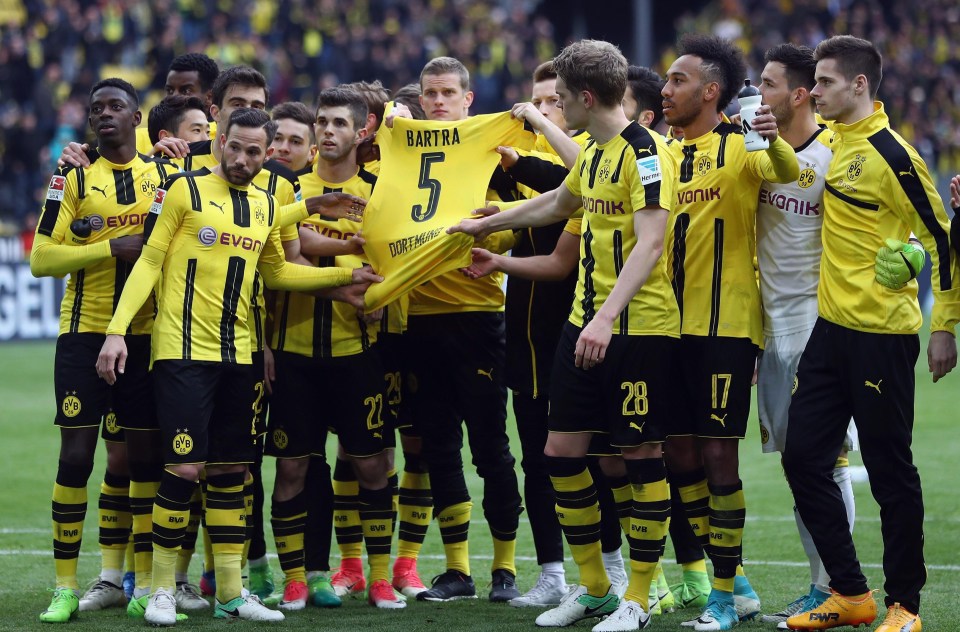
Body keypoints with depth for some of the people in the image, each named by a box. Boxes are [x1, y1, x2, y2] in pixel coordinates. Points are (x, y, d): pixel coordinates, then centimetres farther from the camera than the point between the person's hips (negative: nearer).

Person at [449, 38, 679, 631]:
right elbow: (557, 203, 33)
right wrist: (485, 224, 43)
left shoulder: (645, 152, -15)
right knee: (562, 450, 7)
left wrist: (608, 318, -31)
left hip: (640, 326, -9)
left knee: (643, 454, -2)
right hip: (586, 320, 9)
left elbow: (649, 244, -23)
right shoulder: (594, 151, 14)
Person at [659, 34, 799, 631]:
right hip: (676, 324, 7)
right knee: (681, 455, 8)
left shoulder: (739, 147, -6)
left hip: (726, 324, -7)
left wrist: (775, 141, -44)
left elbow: (789, 175, -25)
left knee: (718, 456, -5)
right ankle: (735, 582, 20)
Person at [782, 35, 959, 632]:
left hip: (881, 334, -8)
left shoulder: (890, 153, -14)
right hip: (832, 328, 8)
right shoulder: (834, 140, 7)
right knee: (804, 458, 7)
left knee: (890, 471, -1)